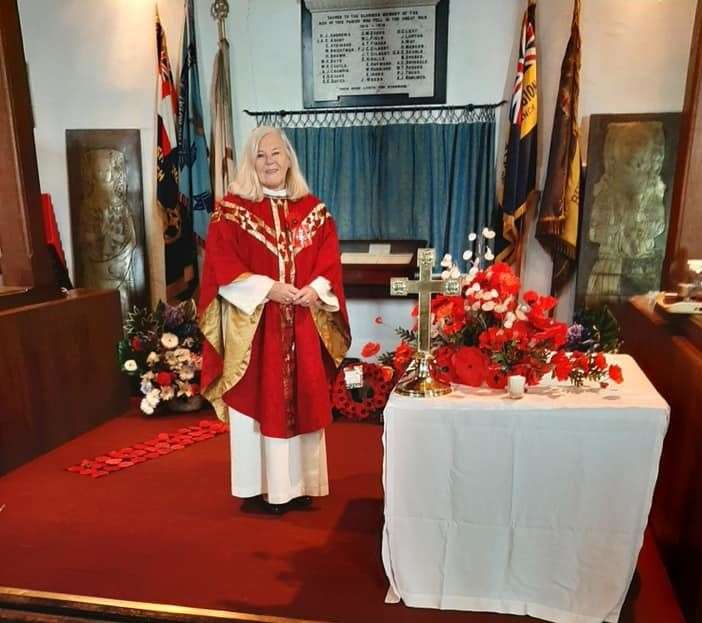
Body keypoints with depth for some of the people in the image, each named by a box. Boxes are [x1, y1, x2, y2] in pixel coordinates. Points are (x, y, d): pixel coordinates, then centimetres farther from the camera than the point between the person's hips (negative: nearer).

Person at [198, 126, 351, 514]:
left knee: (301, 399, 8)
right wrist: (267, 288, -17)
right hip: (254, 324, -3)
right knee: (259, 401, 1)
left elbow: (329, 261, 8)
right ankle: (261, 488, 15)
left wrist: (316, 289, -11)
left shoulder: (313, 209, 11)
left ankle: (298, 485, 21)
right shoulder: (230, 210, 0)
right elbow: (222, 268, -8)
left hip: (303, 325, 4)